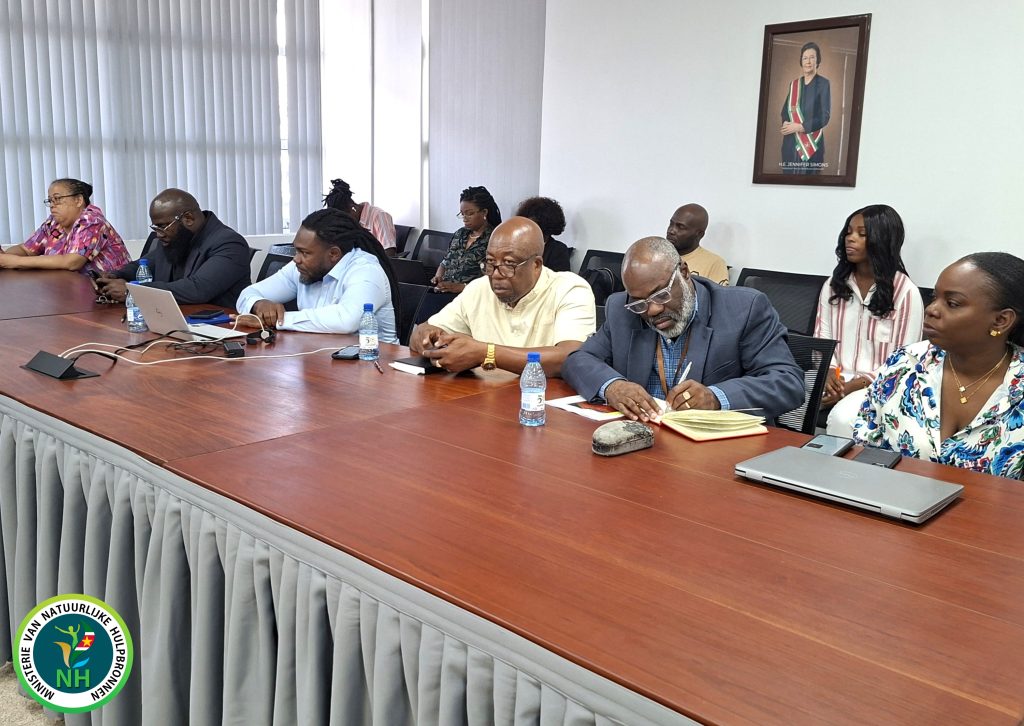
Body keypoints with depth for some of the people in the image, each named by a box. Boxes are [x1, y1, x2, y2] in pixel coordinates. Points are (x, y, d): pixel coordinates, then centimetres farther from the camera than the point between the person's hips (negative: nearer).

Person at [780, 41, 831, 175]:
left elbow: (825, 117, -8)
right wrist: (786, 123, -8)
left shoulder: (823, 83, -3)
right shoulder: (794, 84, 12)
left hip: (811, 141, -4)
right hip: (791, 141, 4)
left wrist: (800, 127, -16)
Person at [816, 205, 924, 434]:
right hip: (835, 380, 4)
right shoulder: (833, 285, 13)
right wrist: (828, 372, -14)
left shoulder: (906, 292, -2)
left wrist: (854, 386, -16)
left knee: (843, 418, -36)